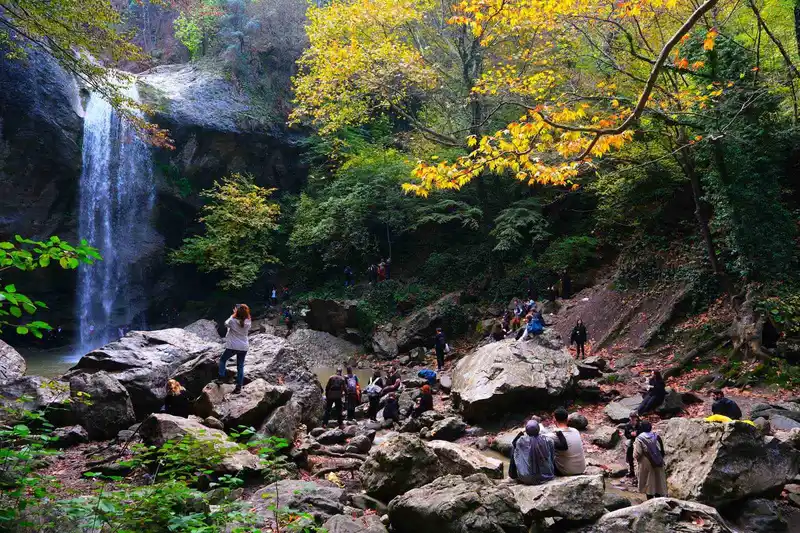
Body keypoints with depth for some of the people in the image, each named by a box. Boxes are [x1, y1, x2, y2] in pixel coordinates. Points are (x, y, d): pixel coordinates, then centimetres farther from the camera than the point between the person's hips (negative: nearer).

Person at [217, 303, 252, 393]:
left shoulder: (233, 321, -16)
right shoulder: (248, 322, -8)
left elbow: (226, 324, 4)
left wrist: (233, 316, 9)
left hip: (233, 346, -3)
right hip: (244, 347, 3)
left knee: (222, 360, 24)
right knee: (240, 367, 10)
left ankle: (221, 378, 18)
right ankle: (239, 387, 11)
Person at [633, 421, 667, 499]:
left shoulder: (639, 439, -12)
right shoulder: (656, 436, -2)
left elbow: (637, 454, -15)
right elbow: (662, 450, 0)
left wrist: (635, 445, 2)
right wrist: (660, 460, 12)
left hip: (647, 464, -3)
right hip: (658, 463, 3)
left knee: (649, 483, 8)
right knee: (658, 482, 14)